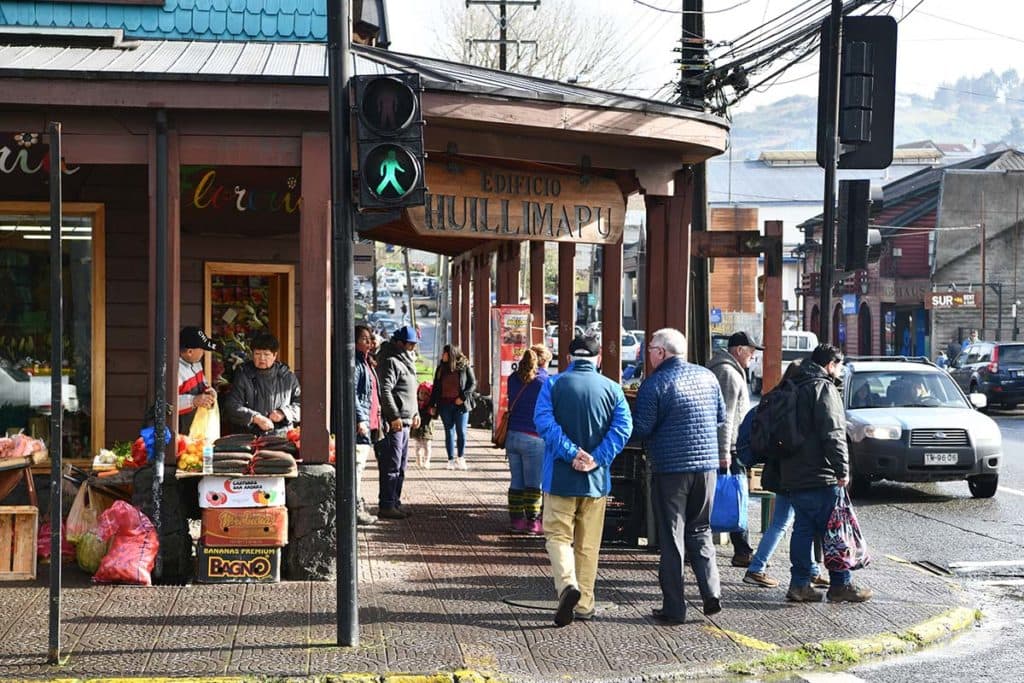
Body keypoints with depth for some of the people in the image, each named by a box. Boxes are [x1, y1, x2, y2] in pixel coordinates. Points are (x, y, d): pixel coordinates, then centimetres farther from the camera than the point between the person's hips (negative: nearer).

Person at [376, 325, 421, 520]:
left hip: (405, 422, 10)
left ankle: (395, 503, 20)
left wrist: (415, 413, 22)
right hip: (394, 423, -10)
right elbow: (385, 391, -21)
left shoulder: (407, 361, 19)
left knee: (401, 466, 14)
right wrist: (394, 416, -24)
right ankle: (386, 506, -5)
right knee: (391, 466, -8)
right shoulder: (391, 362, -13)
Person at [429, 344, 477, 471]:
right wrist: (432, 405, 7)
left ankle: (461, 458, 13)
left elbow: (473, 383, 1)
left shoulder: (464, 366, 0)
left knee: (461, 432, -1)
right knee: (449, 432, 2)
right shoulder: (441, 368, 10)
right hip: (445, 405, 3)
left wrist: (463, 397, -11)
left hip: (460, 404, -3)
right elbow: (436, 388, 13)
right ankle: (451, 460, 5)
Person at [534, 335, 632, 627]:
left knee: (557, 535, 5)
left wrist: (571, 453, -16)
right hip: (597, 478, 2)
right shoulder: (612, 389, 1)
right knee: (588, 544, 11)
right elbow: (623, 426, -9)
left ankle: (567, 584, -21)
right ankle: (584, 605, 15)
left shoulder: (553, 384, -3)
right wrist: (597, 458, -13)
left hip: (560, 476, -2)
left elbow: (543, 420, -15)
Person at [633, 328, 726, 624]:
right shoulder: (707, 376, 6)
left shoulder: (655, 383, -12)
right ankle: (711, 594, 6)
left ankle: (674, 608, 4)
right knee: (700, 532, 18)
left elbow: (641, 429, -12)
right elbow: (721, 417, 15)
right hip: (706, 466, 5)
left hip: (670, 469, -5)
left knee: (671, 538, 3)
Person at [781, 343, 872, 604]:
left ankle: (799, 584, 8)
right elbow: (832, 433, -19)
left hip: (793, 475, 9)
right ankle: (840, 585, 4)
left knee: (803, 528, 9)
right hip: (819, 476, -9)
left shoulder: (795, 387, 18)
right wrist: (842, 469, -17)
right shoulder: (823, 388, -11)